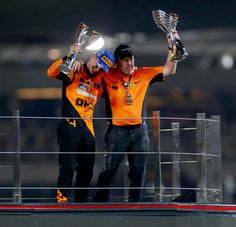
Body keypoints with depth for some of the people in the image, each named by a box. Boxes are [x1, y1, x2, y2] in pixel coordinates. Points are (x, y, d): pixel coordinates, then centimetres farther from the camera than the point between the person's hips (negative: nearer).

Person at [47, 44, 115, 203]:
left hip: (88, 129, 6)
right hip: (70, 126, -6)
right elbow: (52, 73, -18)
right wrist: (69, 57, -28)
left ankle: (81, 203, 19)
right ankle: (62, 201, -12)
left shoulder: (100, 80, 15)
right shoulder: (74, 71, -2)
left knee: (87, 170, 9)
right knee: (68, 167, -13)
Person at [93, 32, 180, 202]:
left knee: (139, 172, 4)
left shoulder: (143, 75, 7)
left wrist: (172, 48, -7)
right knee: (109, 170, -5)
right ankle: (98, 204, 1)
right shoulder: (108, 76, 2)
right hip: (117, 130, -3)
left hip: (139, 130, 3)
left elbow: (169, 71, 4)